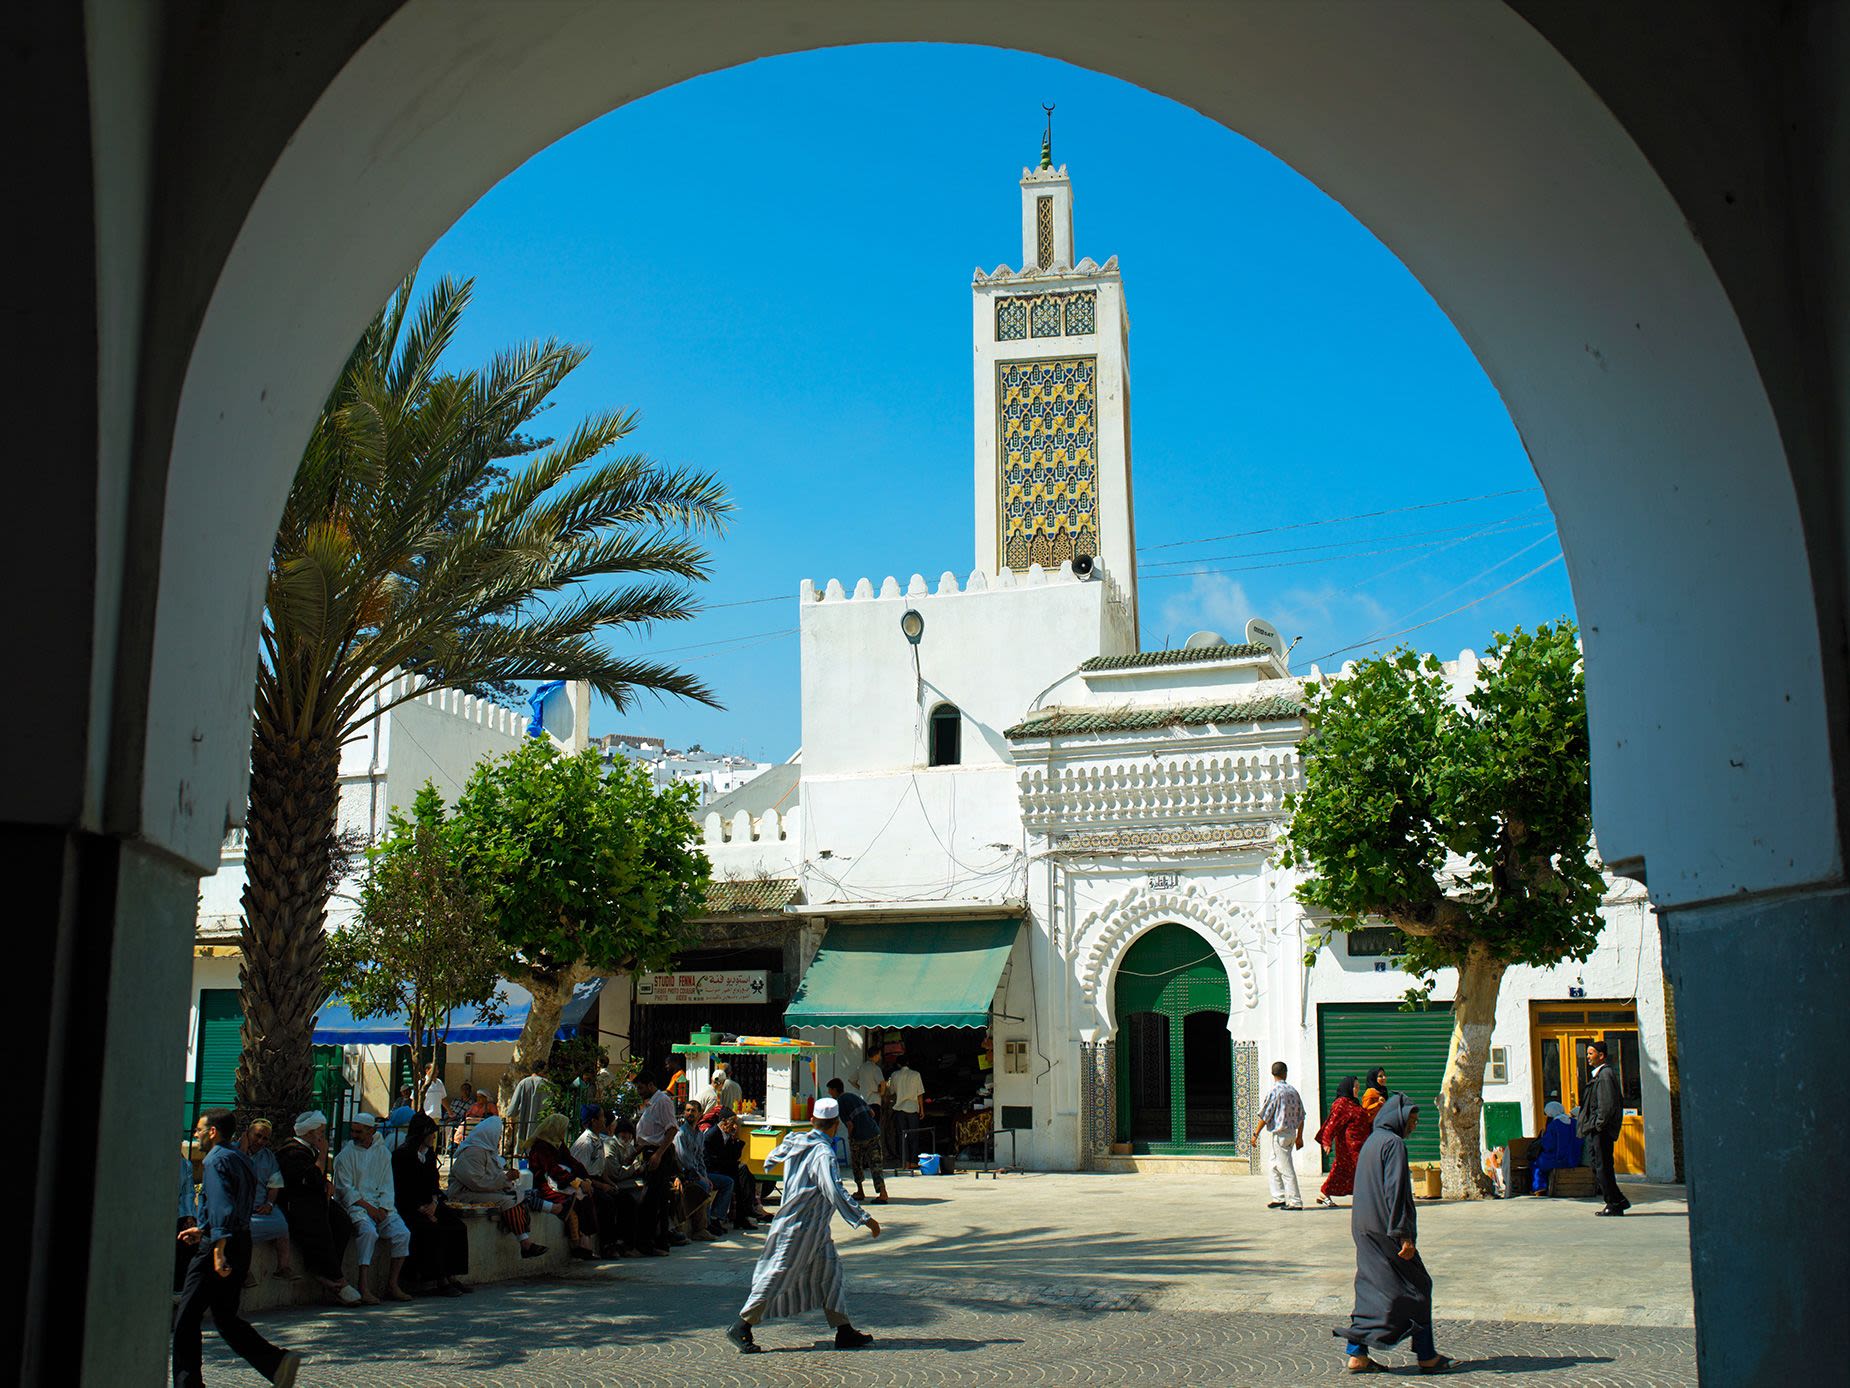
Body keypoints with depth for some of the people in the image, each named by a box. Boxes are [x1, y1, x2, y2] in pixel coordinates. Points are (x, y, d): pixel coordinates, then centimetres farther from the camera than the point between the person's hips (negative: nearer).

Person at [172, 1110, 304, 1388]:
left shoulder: (216, 1160, -13)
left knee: (186, 1319, 3)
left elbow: (222, 1207, -24)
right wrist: (203, 1229, 29)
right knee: (225, 1317, 14)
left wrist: (218, 1251, -29)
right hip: (242, 1243, 9)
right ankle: (278, 1362, 2)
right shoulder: (239, 1157, 16)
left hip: (217, 1246, -9)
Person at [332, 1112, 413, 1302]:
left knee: (402, 1233, -18)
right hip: (355, 1205, -4)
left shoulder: (383, 1153, 14)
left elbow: (387, 1186, 12)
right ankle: (363, 1287, -34)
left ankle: (392, 1285, -9)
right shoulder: (346, 1153, 2)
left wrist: (382, 1208, -6)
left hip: (380, 1206, 4)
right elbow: (345, 1188, -4)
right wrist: (367, 1206, -13)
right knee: (368, 1231, -34)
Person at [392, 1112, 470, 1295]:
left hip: (428, 1206, 7)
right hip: (408, 1209, -7)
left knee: (458, 1227, -14)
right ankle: (434, 1280, -24)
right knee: (435, 1230, -30)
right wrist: (422, 1209, -16)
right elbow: (401, 1191, -10)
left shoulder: (430, 1153, 15)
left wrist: (434, 1202, -2)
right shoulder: (402, 1155, -8)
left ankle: (452, 1276, -12)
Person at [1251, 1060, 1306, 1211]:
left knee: (1286, 1169, -3)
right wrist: (1299, 1136, 18)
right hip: (1291, 1132, 7)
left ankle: (1296, 1202, -2)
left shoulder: (1274, 1091, -14)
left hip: (1278, 1134, -7)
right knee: (1272, 1166, 19)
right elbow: (1301, 1116, 11)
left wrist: (1256, 1133, -6)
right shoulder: (1293, 1090, 6)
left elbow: (1265, 1115, -14)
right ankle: (1278, 1197, 20)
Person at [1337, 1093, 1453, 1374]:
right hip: (1384, 1229, -9)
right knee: (1417, 1286, 3)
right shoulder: (1394, 1143, -14)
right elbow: (1395, 1191, -20)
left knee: (1370, 1287, 9)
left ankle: (1357, 1355, 6)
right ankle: (1426, 1356, 9)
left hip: (1364, 1229, 9)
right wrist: (1404, 1234, -21)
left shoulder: (1371, 1141, 15)